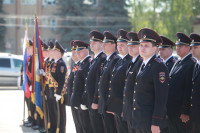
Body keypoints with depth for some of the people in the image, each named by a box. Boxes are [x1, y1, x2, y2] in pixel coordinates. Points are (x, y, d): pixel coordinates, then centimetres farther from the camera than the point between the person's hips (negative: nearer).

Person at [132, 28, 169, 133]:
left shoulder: (159, 67, -13)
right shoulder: (143, 65, 14)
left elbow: (161, 97, -18)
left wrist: (156, 123, -21)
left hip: (150, 120, -8)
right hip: (139, 119, 8)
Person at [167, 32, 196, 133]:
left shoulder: (192, 64, -13)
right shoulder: (177, 63, 16)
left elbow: (189, 90, -18)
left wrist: (185, 112, -20)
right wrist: (167, 108, 15)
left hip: (181, 112, -9)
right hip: (171, 110, 9)